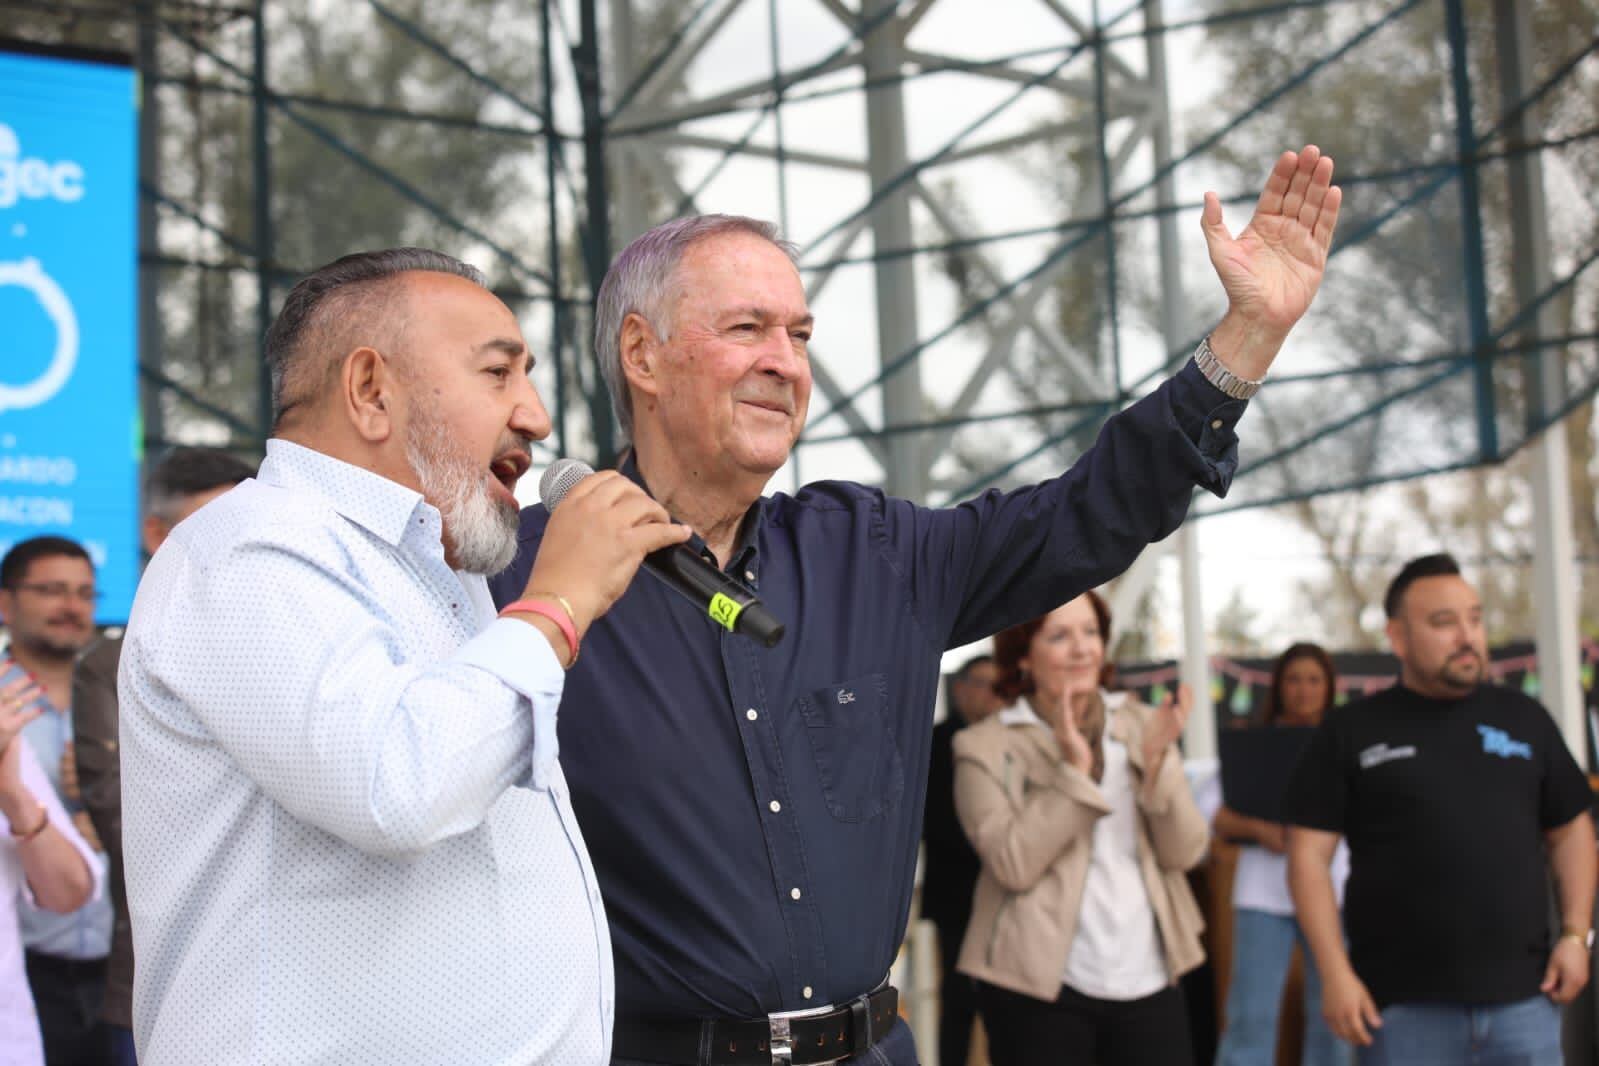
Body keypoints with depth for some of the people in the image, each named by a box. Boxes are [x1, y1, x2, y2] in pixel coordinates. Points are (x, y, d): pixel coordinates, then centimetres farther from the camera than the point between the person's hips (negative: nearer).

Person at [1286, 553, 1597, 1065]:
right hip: (1402, 1004, -2)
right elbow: (1309, 855, -1)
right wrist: (1335, 973, -9)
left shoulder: (1524, 718, 10)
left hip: (1523, 996, 2)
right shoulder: (1349, 733, 2)